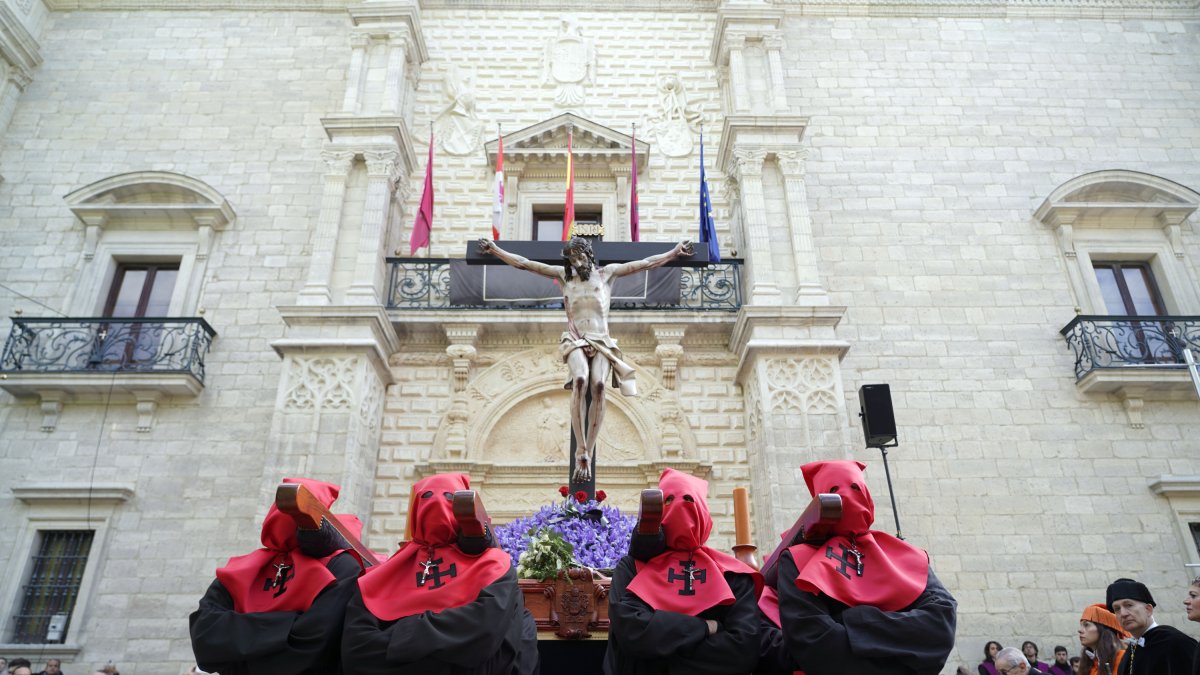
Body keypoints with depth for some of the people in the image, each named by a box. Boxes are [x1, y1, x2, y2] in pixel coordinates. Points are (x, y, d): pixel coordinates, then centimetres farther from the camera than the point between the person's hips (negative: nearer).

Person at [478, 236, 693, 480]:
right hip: (575, 339, -1)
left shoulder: (606, 273, 15)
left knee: (598, 384, -29)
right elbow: (523, 263, 16)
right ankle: (581, 453, -32)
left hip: (602, 341, 1)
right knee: (580, 379, -33)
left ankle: (589, 453, -27)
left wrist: (674, 252, 17)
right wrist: (495, 250, 14)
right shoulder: (564, 274, 15)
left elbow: (646, 263, 17)